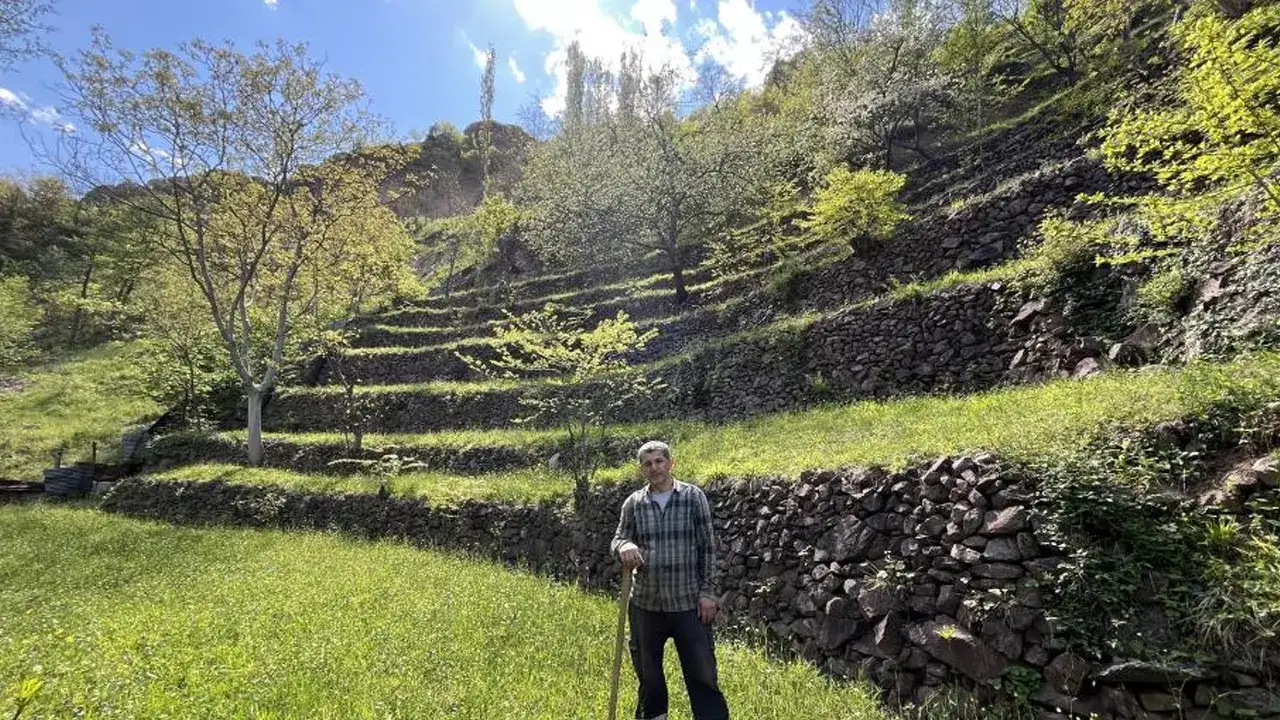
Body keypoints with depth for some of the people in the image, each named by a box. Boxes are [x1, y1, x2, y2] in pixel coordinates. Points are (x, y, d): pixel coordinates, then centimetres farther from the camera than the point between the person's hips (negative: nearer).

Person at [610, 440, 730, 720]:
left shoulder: (693, 496, -4)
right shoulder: (633, 503, 1)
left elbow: (708, 547, -2)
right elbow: (616, 540, 4)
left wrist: (708, 592, -5)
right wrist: (624, 546, -20)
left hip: (689, 602, -2)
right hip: (645, 603, 3)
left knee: (702, 673, 5)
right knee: (648, 673, 17)